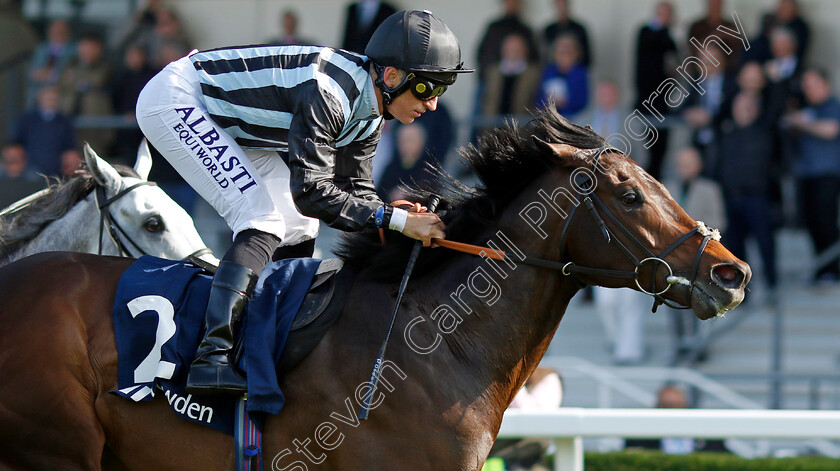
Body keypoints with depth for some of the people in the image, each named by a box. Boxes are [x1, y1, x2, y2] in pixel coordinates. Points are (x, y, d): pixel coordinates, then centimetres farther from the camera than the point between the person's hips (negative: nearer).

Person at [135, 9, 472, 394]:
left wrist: (410, 222, -15)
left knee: (299, 231, 8)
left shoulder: (369, 110, -3)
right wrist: (396, 219, -34)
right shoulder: (326, 92, -33)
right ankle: (211, 358, -28)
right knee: (263, 223, -21)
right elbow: (310, 192, -34)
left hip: (228, 123, 10)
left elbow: (354, 191, 3)